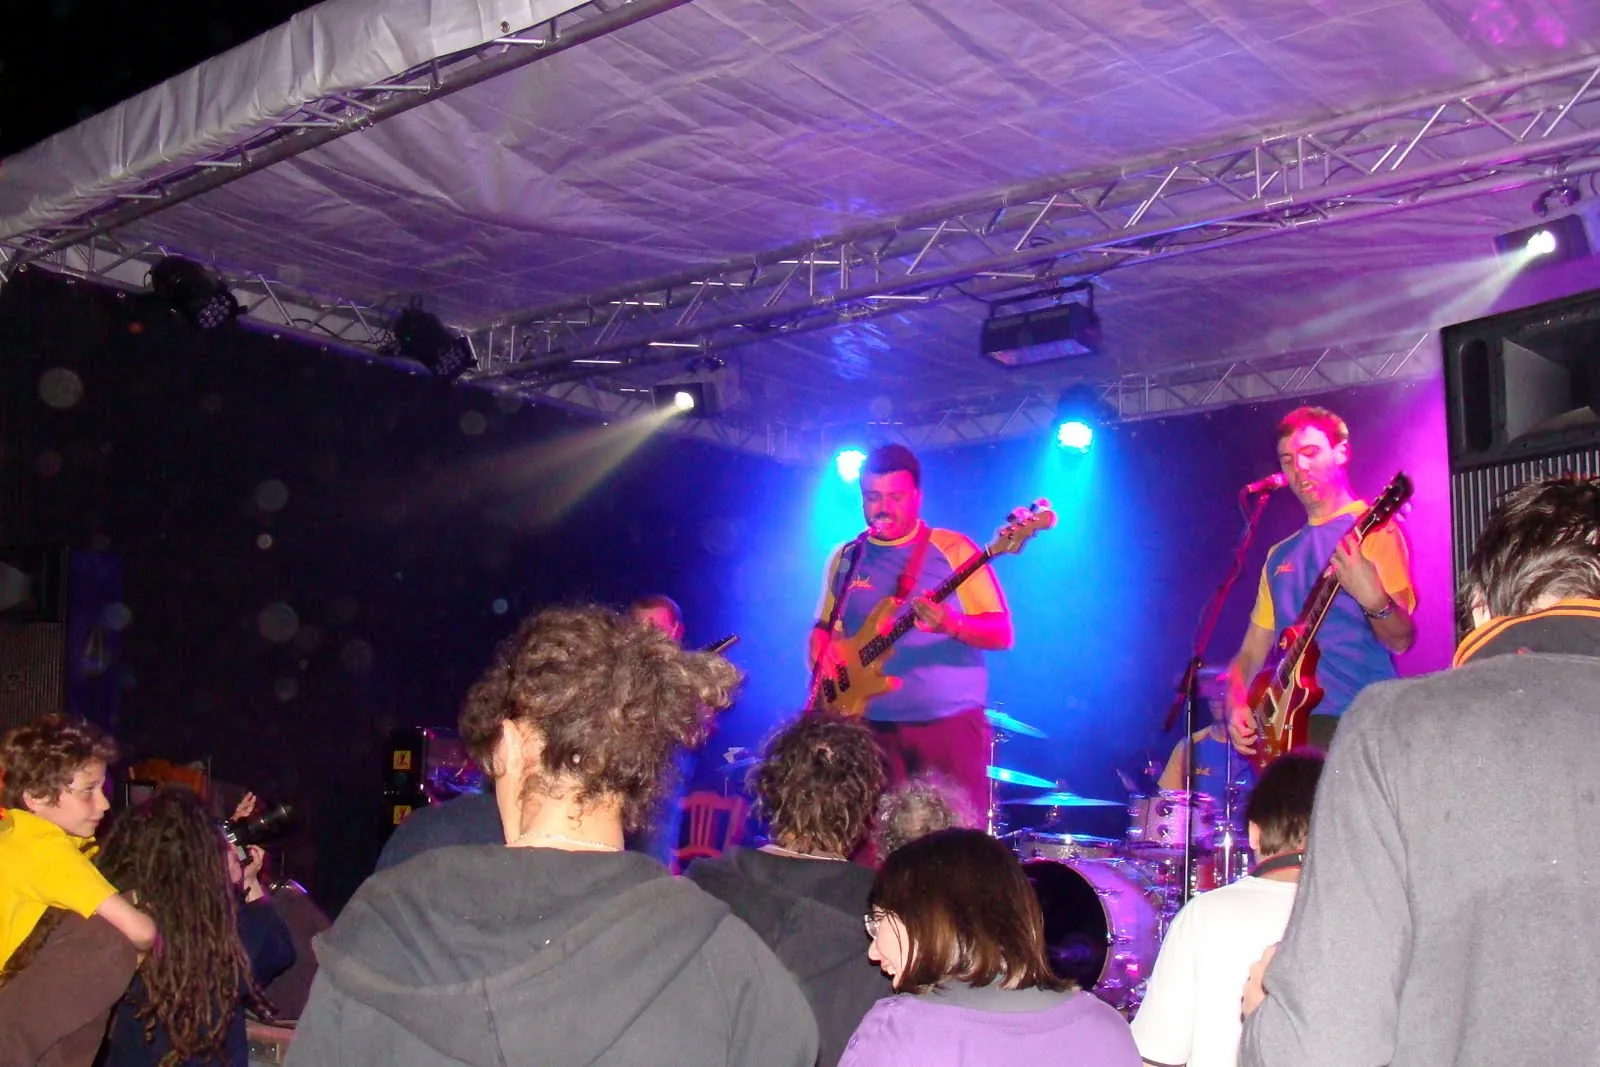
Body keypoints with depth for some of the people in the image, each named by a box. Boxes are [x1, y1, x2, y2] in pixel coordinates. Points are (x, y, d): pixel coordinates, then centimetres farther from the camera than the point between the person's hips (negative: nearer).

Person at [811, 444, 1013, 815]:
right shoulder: (845, 557, 11)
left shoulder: (953, 549, -2)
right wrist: (824, 670, -2)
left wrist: (952, 624, -25)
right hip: (871, 724, 3)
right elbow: (824, 629, 19)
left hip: (951, 721, -3)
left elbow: (1002, 634, -6)